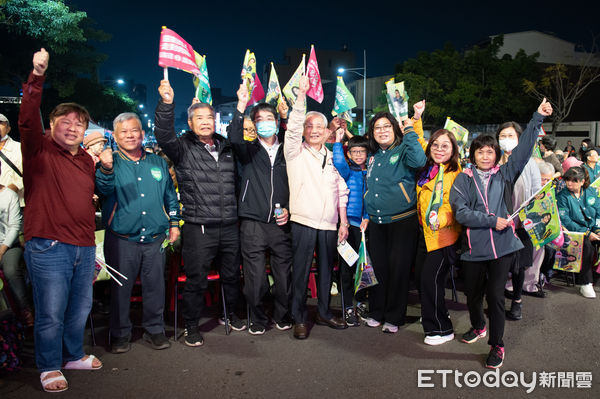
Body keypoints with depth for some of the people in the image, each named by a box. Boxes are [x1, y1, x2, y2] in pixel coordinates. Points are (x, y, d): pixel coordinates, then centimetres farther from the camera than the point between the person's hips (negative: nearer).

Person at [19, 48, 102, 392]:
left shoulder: (87, 161, 14)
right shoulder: (39, 151, -2)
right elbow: (27, 119, -21)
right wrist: (37, 78, -33)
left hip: (84, 249, 6)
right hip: (49, 248, -6)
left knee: (80, 309, 17)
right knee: (51, 313, 2)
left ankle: (74, 355, 38)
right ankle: (49, 367, 22)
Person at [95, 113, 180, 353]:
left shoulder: (157, 162, 10)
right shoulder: (111, 162, 1)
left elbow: (170, 195, 18)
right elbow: (104, 189, -18)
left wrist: (174, 223, 14)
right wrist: (106, 169, -37)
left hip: (155, 239, 3)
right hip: (122, 240, -2)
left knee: (155, 286, 11)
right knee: (120, 288, 8)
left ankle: (154, 329, 28)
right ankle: (120, 333, 25)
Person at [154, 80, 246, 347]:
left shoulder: (227, 148, 13)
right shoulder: (183, 148, 1)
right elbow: (164, 135, -21)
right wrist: (167, 103, -31)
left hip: (230, 226, 4)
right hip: (199, 227, -4)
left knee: (232, 275, 18)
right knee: (196, 279, 3)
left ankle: (232, 314, 40)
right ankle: (192, 327, 22)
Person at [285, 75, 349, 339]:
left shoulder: (333, 157, 14)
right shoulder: (296, 153, 3)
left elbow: (341, 192, 14)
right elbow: (293, 128, -15)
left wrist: (344, 222, 9)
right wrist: (301, 95, -22)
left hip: (329, 224, 4)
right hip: (303, 222, -4)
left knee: (326, 271, 12)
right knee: (301, 272, 0)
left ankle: (324, 313, 28)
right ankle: (299, 319, 13)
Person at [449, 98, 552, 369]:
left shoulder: (504, 174, 7)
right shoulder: (463, 179, 2)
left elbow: (523, 149, -1)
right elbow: (461, 212, -9)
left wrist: (537, 119, -5)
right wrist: (492, 220, -14)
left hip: (502, 245, 0)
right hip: (474, 247, 0)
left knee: (495, 295, 0)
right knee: (473, 294, 15)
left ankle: (497, 345, 19)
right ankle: (478, 326, 45)